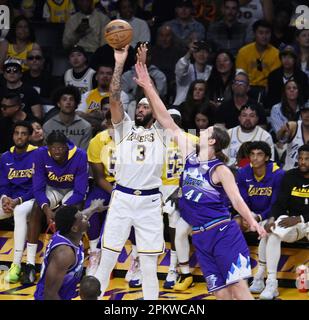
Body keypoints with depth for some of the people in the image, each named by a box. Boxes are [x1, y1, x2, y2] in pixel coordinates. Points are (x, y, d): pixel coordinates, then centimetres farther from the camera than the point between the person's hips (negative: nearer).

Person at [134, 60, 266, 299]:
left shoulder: (221, 171, -5)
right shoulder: (190, 157, 10)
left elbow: (237, 200, -13)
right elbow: (168, 123, 11)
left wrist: (253, 222, -33)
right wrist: (148, 87, 10)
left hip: (223, 233, -6)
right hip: (201, 237, 6)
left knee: (238, 289, -13)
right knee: (221, 294, 3)